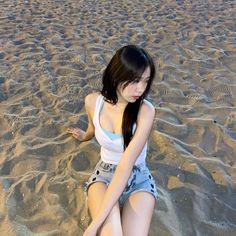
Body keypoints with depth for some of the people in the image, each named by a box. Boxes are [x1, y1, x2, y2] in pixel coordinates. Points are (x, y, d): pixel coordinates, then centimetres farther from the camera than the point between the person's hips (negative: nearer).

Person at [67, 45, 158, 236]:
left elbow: (125, 167, -27)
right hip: (104, 174, 1)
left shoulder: (145, 110, -22)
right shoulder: (93, 102, -12)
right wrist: (85, 136, 36)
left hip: (139, 179, 0)